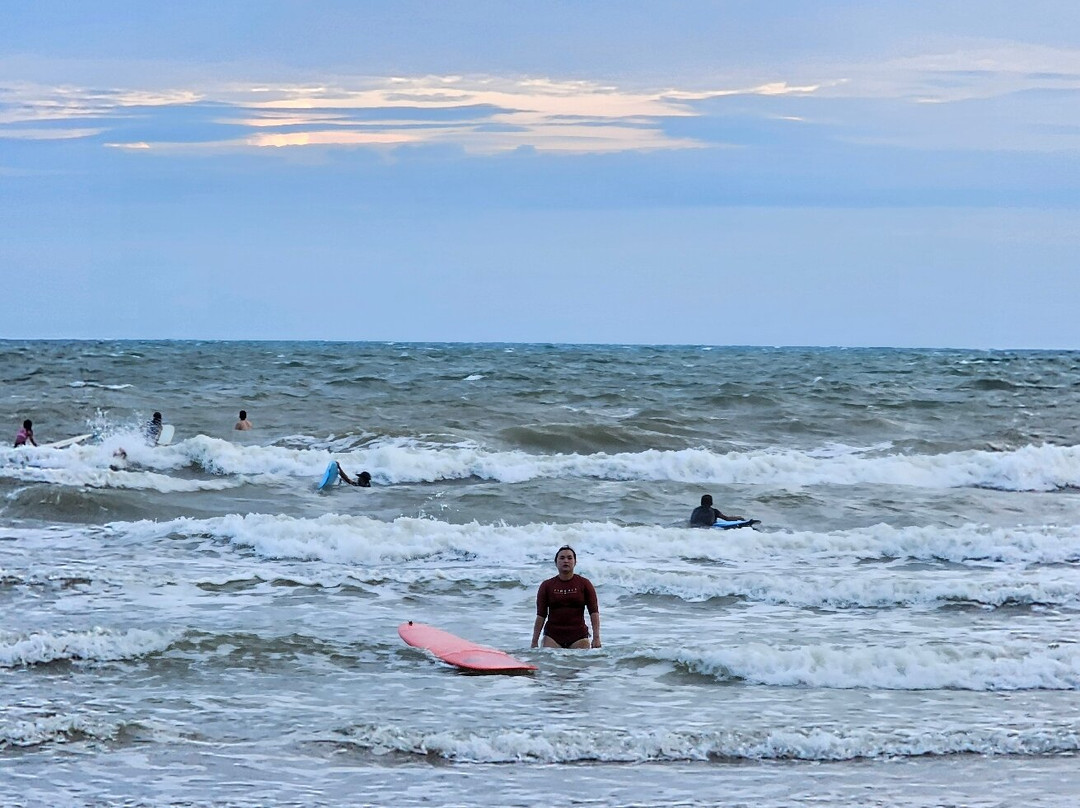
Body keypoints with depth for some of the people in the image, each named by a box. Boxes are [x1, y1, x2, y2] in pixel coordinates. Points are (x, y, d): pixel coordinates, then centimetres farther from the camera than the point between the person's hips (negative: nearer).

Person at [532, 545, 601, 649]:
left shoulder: (584, 584, 5)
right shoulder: (546, 586, 7)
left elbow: (594, 612, 2)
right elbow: (541, 615, 6)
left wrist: (596, 638, -7)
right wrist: (534, 642, 2)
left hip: (578, 637, 0)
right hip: (552, 636, 0)